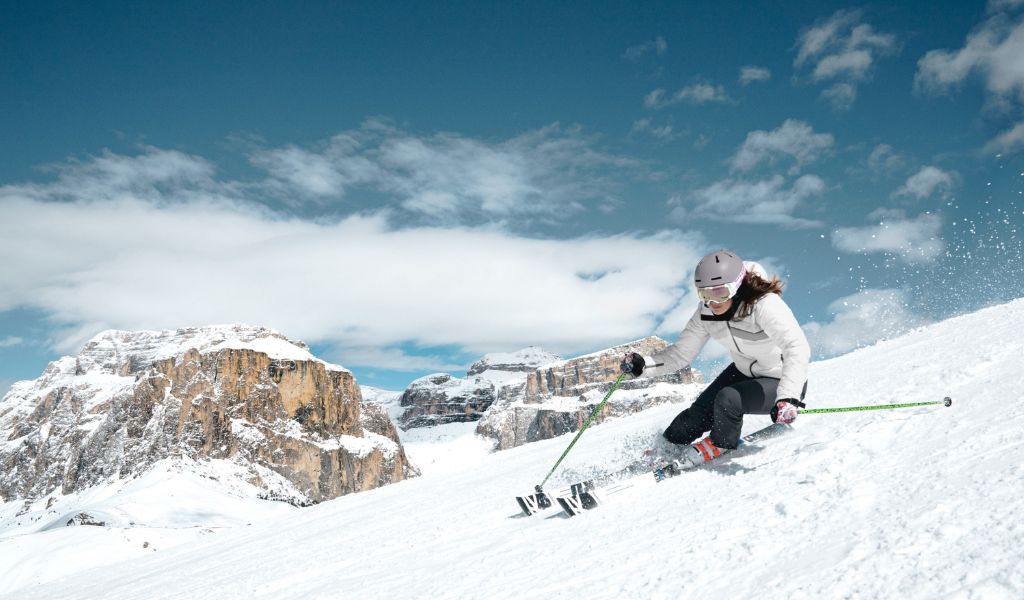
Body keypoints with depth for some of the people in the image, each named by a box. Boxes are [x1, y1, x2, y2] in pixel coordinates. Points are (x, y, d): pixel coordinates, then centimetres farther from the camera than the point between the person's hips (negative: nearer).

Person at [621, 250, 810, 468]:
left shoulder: (764, 305, -34)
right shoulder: (706, 312, -13)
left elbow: (797, 349, -45)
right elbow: (681, 353, -7)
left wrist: (787, 398, -59)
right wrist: (643, 364, -25)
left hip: (781, 381, -6)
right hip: (744, 372, 6)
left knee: (728, 400, -27)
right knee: (699, 413, -4)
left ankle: (721, 444, 3)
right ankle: (667, 446, 26)